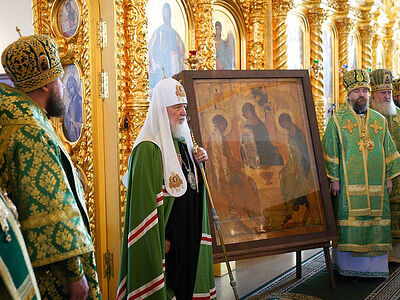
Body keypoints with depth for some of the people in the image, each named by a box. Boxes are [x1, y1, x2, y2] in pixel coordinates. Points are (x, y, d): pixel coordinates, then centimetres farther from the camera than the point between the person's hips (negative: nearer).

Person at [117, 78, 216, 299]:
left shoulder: (181, 142, 10)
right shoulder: (148, 148, -17)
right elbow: (145, 199, -21)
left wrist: (198, 162, 1)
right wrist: (160, 239, -22)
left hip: (188, 232, 8)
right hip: (167, 236, -8)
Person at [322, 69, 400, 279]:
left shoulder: (379, 120, 11)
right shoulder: (337, 120, 0)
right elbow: (330, 151, -2)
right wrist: (333, 179, -8)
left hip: (376, 184, 4)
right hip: (348, 183, -4)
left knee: (376, 221, 5)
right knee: (349, 221, -3)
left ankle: (375, 265, 16)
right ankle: (347, 266, 7)